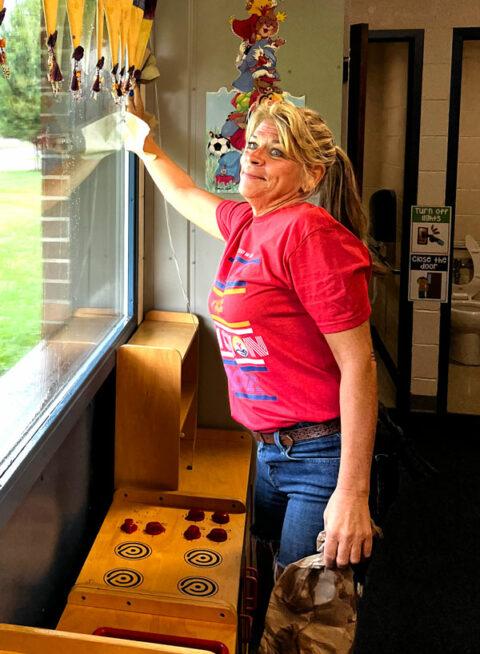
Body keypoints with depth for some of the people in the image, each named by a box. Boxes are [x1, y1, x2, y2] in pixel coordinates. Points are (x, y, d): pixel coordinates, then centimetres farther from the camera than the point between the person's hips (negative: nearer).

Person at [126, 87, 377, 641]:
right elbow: (186, 194, 30)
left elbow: (358, 364, -23)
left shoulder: (307, 232, -20)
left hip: (322, 455, -8)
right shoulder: (246, 223, 5)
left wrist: (352, 493, -25)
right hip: (270, 450, 8)